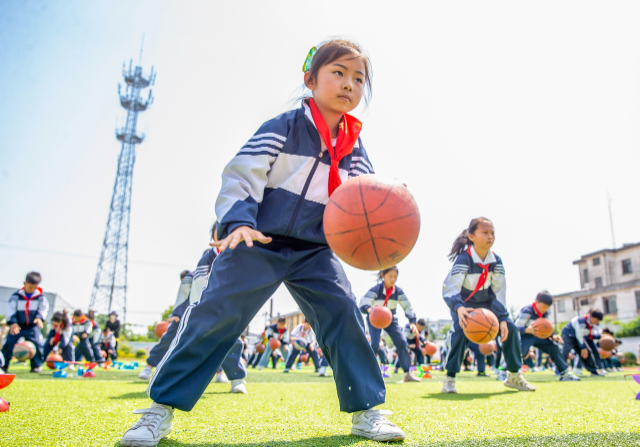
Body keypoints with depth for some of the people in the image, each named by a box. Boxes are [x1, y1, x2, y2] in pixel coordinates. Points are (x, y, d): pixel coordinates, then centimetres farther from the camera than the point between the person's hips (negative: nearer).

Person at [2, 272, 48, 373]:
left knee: (37, 345, -7)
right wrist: (13, 322, -23)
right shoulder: (16, 296, -7)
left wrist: (39, 317, -27)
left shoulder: (41, 297, -3)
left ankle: (36, 366, 5)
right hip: (17, 326, 0)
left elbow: (43, 308, -6)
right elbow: (10, 309, -11)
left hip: (33, 326, 1)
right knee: (9, 344, -6)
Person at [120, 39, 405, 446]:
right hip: (259, 242, -4)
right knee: (218, 313, -10)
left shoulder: (354, 149, 8)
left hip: (315, 250, 5)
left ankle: (365, 411, 8)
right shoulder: (283, 129, -7)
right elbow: (240, 176, -11)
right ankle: (162, 407, 3)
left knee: (343, 313, -6)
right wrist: (238, 222, -27)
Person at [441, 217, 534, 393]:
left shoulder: (496, 261, -12)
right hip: (464, 304, -5)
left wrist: (502, 319, -20)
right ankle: (449, 378, -19)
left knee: (510, 328, -8)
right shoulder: (464, 259, -28)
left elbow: (499, 292, -10)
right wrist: (459, 309, -56)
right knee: (460, 329, -30)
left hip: (486, 303, 5)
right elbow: (449, 288, -38)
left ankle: (514, 376, 11)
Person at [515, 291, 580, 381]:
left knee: (553, 346, 3)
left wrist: (553, 336, -9)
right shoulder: (527, 311, -24)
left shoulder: (545, 313, 2)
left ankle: (564, 372, 15)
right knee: (521, 350, -35)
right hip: (523, 336, -8)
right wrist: (527, 330, -48)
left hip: (536, 336, 8)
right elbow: (516, 328, -27)